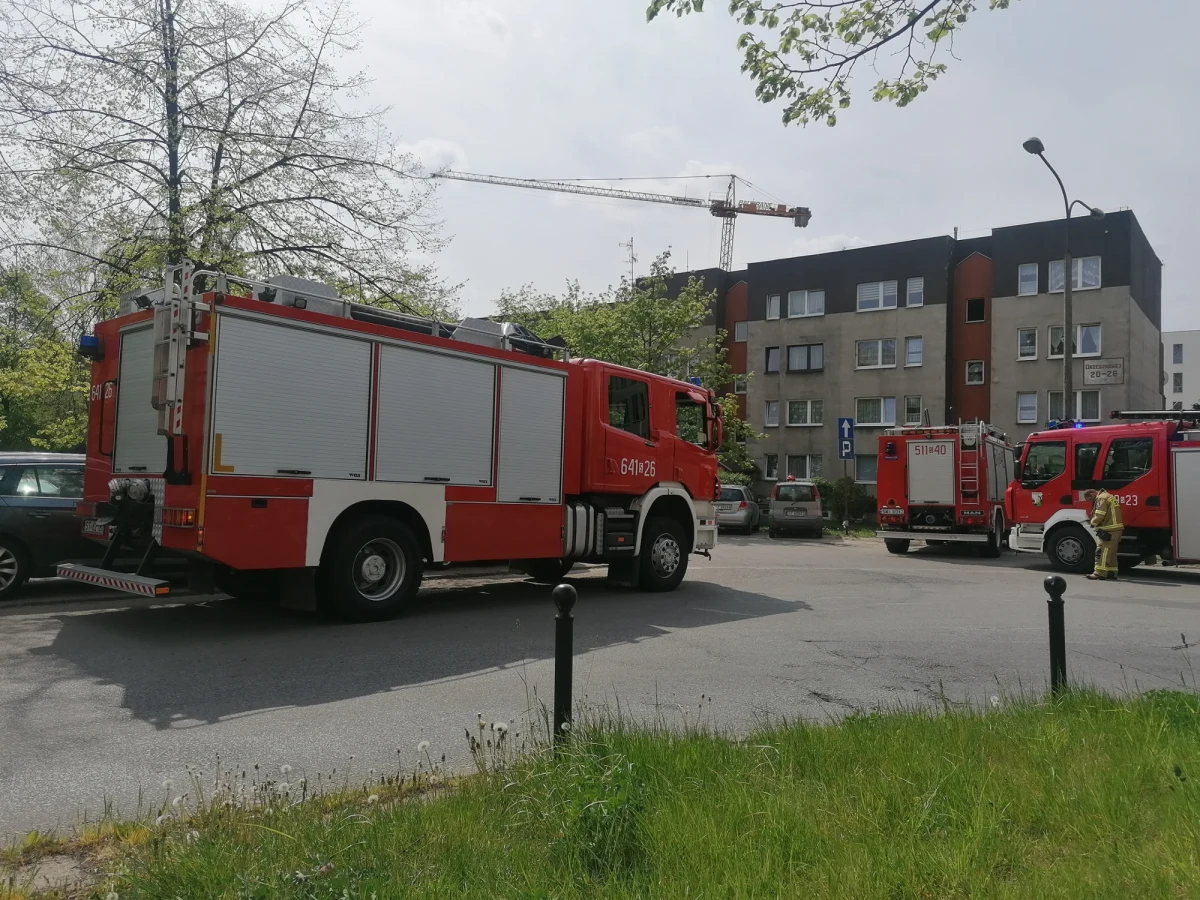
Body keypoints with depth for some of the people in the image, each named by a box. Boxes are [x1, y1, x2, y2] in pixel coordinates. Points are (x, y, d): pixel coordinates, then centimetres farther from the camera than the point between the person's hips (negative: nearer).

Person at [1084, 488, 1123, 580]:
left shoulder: (1102, 498, -10)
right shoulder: (1109, 497, 23)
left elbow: (1099, 515, -19)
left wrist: (1093, 523, -2)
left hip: (1108, 530, -11)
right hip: (1115, 530, 11)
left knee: (1102, 552, -10)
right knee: (1111, 553, 14)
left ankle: (1100, 573, -12)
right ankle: (1112, 573, 17)